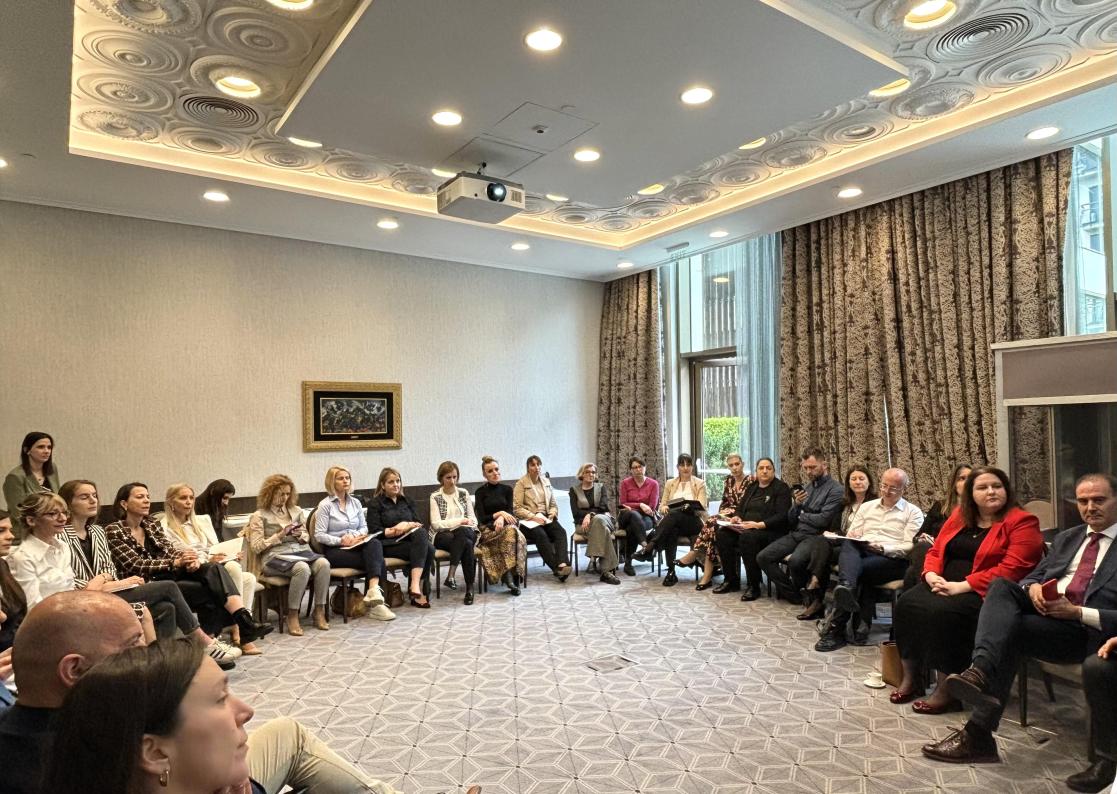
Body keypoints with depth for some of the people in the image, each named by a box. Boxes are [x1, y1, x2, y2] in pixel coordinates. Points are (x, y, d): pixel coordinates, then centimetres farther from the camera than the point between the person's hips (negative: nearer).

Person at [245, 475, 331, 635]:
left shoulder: (295, 511, 20)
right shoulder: (259, 516, 6)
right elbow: (256, 547, -3)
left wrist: (300, 535, 1)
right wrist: (279, 536, -12)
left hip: (300, 550, 5)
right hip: (274, 556, -5)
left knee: (323, 563, -28)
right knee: (302, 568, -37)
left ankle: (319, 612, -20)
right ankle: (292, 616, -23)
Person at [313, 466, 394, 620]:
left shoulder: (355, 502, 15)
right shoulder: (325, 505, -2)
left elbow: (364, 527, 17)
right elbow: (319, 535, -8)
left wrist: (358, 536, -6)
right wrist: (341, 541, -21)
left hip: (355, 545, 5)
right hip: (334, 550, -5)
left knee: (375, 543, -32)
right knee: (376, 560, -28)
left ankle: (373, 592, -44)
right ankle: (375, 598, -22)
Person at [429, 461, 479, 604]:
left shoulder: (464, 493, 15)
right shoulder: (435, 497, 5)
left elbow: (472, 518, 14)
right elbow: (436, 524, -5)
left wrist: (467, 525, -10)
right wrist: (459, 521, -12)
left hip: (465, 532, 2)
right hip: (442, 535, -2)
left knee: (461, 532, -37)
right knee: (467, 544, -36)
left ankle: (451, 575, -37)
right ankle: (469, 587, -32)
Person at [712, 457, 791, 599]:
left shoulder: (781, 488, -1)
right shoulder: (751, 487, 20)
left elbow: (782, 516, -12)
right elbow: (740, 507, 23)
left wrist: (759, 525, -23)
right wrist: (736, 517, -2)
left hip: (770, 530, -7)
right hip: (745, 528, 7)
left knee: (747, 537, -36)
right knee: (722, 533, -18)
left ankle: (754, 587, -24)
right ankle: (731, 581, -9)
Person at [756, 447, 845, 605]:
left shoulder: (835, 490, -4)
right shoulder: (806, 487, 18)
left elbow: (823, 520, -14)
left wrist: (801, 515, 1)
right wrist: (796, 504, -5)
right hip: (795, 534, 7)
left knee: (795, 561, -35)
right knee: (763, 557, -11)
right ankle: (793, 594, 0)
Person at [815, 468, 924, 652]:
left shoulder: (913, 513, 12)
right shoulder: (867, 507, 26)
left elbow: (909, 547, -1)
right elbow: (851, 536, 21)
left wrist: (882, 548, -18)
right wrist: (852, 539, -4)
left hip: (891, 559, -3)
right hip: (859, 553, 3)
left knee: (860, 569, -35)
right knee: (848, 545, -34)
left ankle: (836, 627, -31)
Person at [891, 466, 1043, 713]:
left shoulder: (1022, 522, -5)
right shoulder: (959, 516, 15)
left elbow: (1011, 569, -16)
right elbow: (935, 551, 17)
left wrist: (962, 586, -20)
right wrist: (931, 575, -6)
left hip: (984, 593, -6)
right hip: (945, 586, 7)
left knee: (941, 612, -31)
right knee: (907, 603, -18)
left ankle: (946, 690, -18)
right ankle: (910, 678, -7)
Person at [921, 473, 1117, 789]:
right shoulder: (1066, 538, 24)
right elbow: (1033, 575, 21)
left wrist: (1076, 612, -18)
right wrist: (1033, 588, -4)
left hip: (1086, 629, -5)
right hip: (1044, 613, 5)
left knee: (1009, 630, -30)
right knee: (1001, 586, -26)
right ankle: (980, 672, -44)